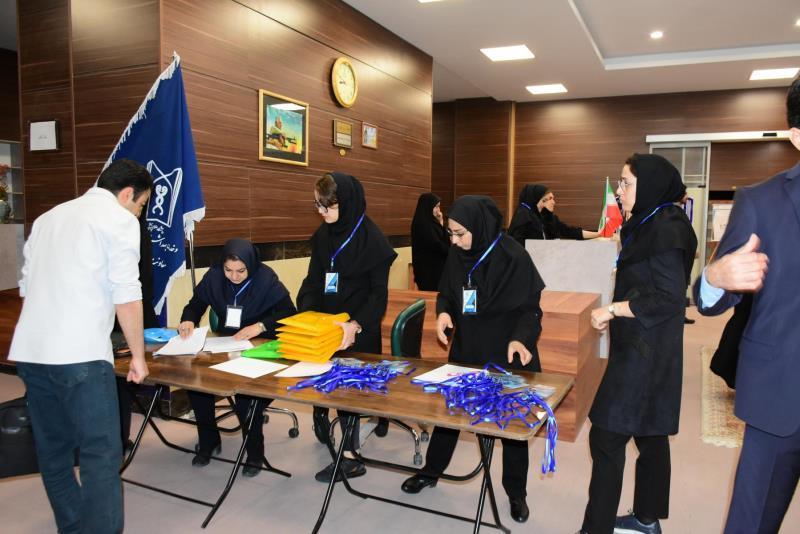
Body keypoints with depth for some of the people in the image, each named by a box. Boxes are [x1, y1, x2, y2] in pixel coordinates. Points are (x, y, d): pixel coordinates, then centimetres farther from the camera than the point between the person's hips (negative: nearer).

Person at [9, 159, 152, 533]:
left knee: (53, 452, 15)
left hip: (29, 351, 8)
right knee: (101, 455, -4)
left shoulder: (48, 217, 21)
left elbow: (27, 285, 24)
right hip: (78, 354, -8)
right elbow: (125, 294, -8)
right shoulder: (120, 219, -1)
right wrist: (138, 355, -1)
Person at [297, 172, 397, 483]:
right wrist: (305, 314, -9)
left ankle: (350, 456, 14)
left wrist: (357, 325, -28)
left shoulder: (371, 238, -13)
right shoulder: (322, 235, 4)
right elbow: (313, 281, 7)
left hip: (358, 329, -5)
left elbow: (379, 293, -14)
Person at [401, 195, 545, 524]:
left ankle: (516, 492, 30)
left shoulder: (512, 257, -19)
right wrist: (444, 312, -11)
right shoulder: (457, 254, -3)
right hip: (465, 348, 5)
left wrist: (520, 338, -32)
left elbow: (529, 307, -14)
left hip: (506, 354, -4)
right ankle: (431, 472, 37)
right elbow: (447, 293, 10)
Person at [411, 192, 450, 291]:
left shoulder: (432, 222, 12)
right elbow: (436, 245, -19)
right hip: (427, 268, -9)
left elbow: (443, 240, 12)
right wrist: (452, 251, -4)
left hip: (434, 266, 9)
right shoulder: (423, 224, -16)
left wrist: (441, 224, 3)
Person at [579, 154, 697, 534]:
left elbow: (669, 297, -21)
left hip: (644, 353, -10)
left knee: (606, 438, -6)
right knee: (650, 433, 18)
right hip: (647, 349, 10)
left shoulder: (665, 229, -17)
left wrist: (612, 310, -17)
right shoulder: (649, 224, 12)